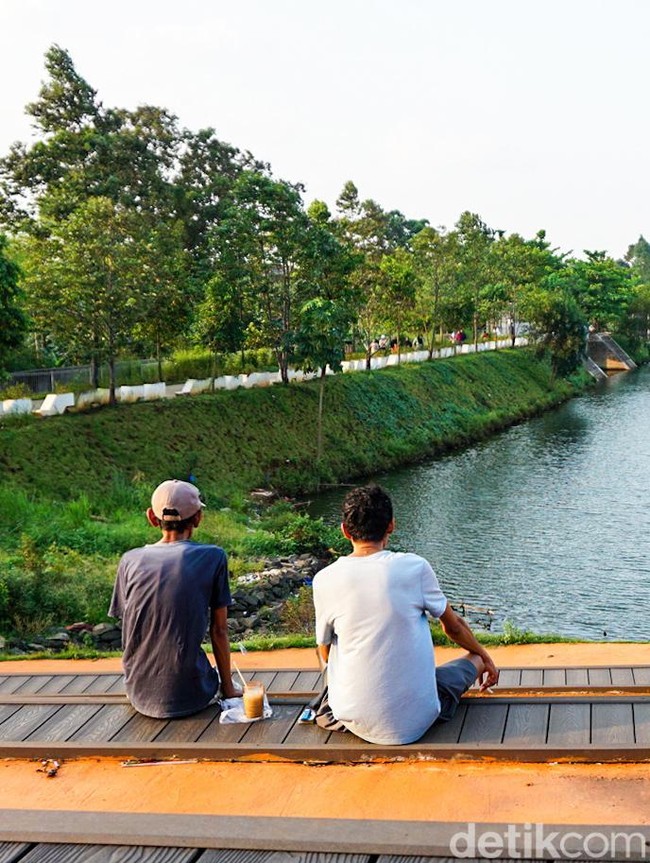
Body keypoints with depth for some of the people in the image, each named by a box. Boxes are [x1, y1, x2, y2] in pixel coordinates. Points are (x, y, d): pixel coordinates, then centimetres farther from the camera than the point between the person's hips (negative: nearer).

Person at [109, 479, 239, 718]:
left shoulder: (130, 560, -1)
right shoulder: (213, 558, -9)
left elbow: (128, 632, 7)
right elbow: (219, 630, -3)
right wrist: (228, 688, 10)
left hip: (139, 695, 2)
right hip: (187, 696, -2)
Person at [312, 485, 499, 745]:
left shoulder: (324, 580, -10)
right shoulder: (414, 567, -12)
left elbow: (326, 653, 4)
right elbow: (454, 627, 4)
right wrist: (484, 656, 26)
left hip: (357, 722, 0)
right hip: (414, 721, 0)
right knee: (476, 658, 23)